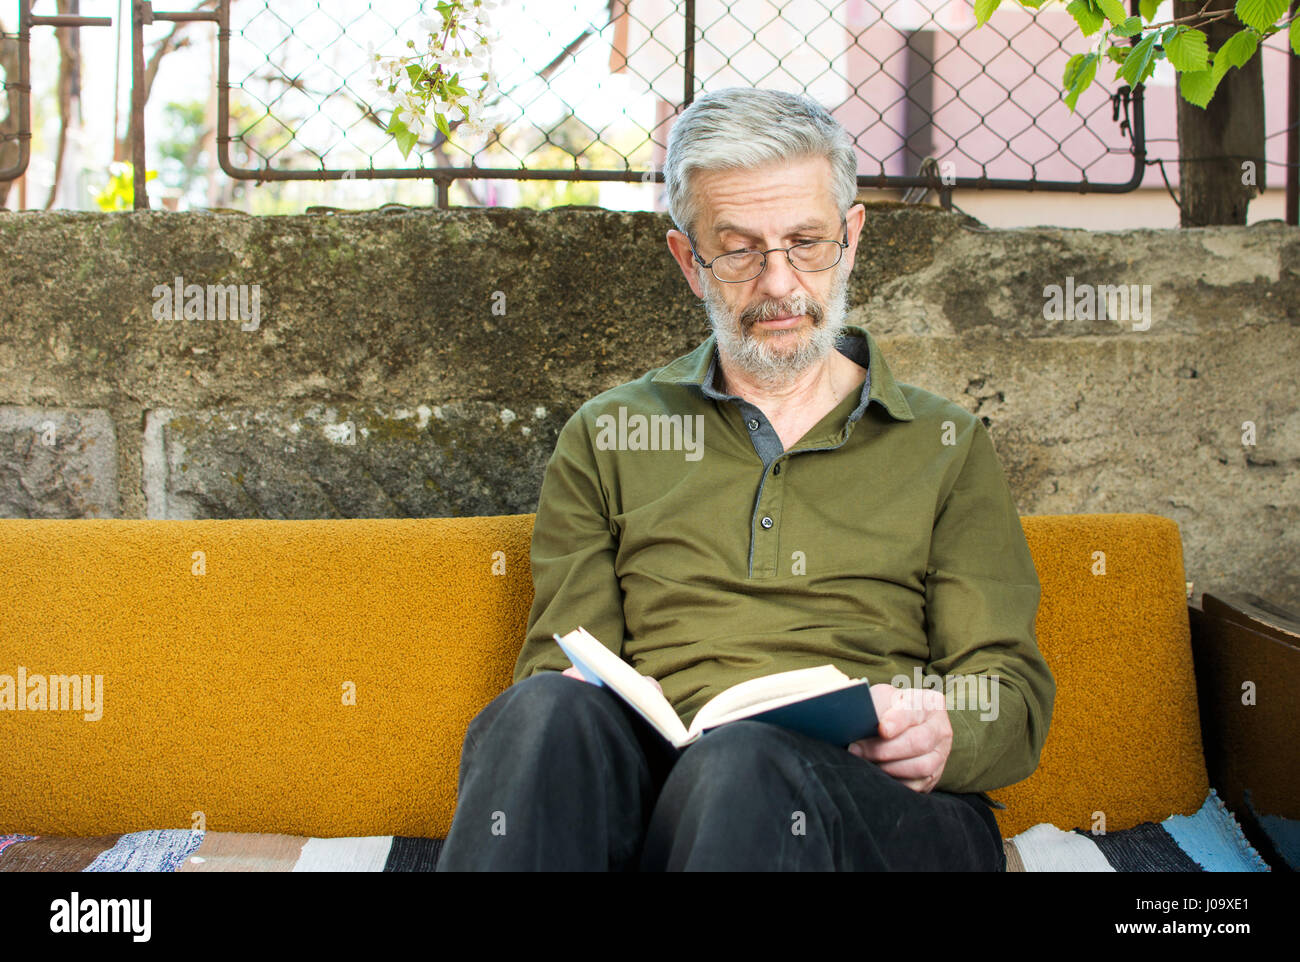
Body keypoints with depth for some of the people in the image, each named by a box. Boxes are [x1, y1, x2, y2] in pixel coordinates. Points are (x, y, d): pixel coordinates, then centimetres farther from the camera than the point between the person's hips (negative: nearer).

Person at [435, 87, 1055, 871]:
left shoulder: (946, 446, 16)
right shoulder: (608, 438, 19)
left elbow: (1015, 695, 11)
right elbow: (557, 665, 13)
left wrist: (943, 735, -15)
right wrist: (569, 714, -14)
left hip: (884, 803, -1)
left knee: (745, 764, -37)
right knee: (550, 714, -33)